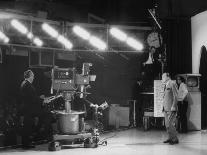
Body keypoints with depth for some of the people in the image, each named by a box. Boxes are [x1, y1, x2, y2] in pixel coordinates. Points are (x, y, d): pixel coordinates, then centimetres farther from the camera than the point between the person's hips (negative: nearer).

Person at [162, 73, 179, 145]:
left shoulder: (172, 83, -7)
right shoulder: (166, 85, 18)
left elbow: (175, 96, -12)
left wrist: (173, 107, -16)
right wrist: (163, 107, 13)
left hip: (171, 108, -8)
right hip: (166, 108, 8)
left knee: (170, 124, -10)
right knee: (167, 124, 8)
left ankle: (175, 139, -1)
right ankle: (170, 138, 15)